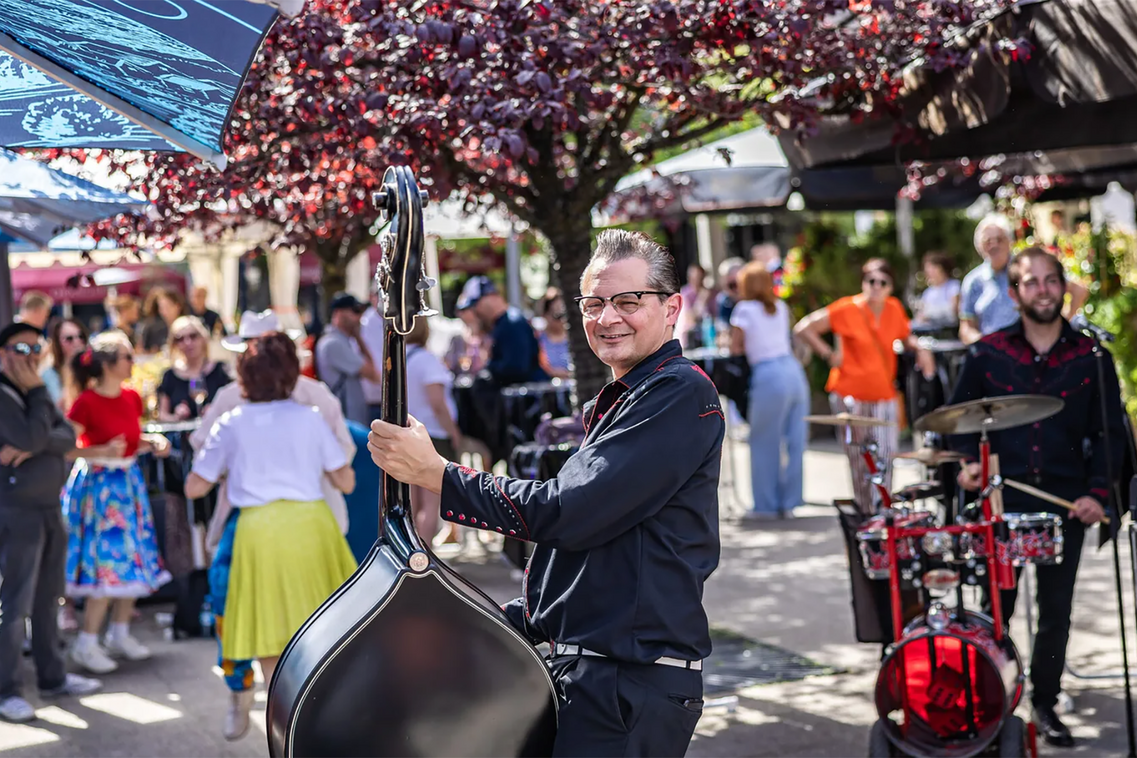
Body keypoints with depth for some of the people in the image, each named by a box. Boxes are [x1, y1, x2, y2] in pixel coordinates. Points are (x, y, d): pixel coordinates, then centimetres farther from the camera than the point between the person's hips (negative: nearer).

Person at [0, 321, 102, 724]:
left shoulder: (35, 393, 12)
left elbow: (67, 437, 0)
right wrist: (37, 392, -14)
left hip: (50, 507, 8)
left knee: (48, 599, 15)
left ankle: (52, 676, 25)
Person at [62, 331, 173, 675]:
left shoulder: (131, 398, 6)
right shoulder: (87, 402, -15)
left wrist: (154, 442, 0)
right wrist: (103, 452, -26)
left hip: (129, 482, 7)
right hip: (98, 485, -7)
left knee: (136, 564, 9)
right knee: (108, 564, -8)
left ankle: (120, 634, 25)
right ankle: (86, 644, 3)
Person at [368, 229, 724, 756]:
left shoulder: (680, 393, -13)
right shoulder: (620, 402, 19)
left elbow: (567, 513, -20)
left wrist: (435, 474, -14)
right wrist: (513, 619, 14)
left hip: (636, 685, -10)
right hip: (587, 672, 10)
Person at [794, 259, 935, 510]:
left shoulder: (894, 309, 5)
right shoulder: (847, 310, -7)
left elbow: (905, 335, 26)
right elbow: (803, 328, -5)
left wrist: (919, 350, 6)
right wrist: (829, 355, -7)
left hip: (885, 396, 4)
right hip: (851, 396, -4)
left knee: (885, 459, -2)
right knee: (861, 464, 0)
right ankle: (866, 515, 10)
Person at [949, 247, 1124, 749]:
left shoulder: (1090, 358, 3)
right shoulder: (987, 355, 2)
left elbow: (1110, 432, 5)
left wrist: (1097, 491, -7)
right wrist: (968, 463, -7)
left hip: (1066, 505, 1)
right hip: (1001, 502, -1)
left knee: (1056, 612, 8)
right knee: (995, 610, 3)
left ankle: (1045, 704, 21)